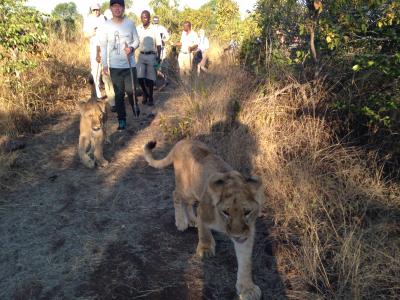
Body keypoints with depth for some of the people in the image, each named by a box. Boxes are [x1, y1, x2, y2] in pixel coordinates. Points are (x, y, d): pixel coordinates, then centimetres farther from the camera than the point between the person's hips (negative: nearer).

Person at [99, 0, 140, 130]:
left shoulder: (130, 23, 0)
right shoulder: (106, 25, -1)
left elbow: (136, 40, 7)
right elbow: (103, 46, 2)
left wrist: (131, 48, -15)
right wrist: (104, 64, -2)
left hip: (130, 64, 0)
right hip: (115, 66, 0)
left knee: (131, 91, 1)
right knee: (119, 94, 4)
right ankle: (122, 120, 12)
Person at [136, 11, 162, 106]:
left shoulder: (154, 29, -5)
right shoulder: (138, 29, 1)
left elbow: (158, 44, -2)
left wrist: (158, 57, -5)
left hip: (151, 56, -2)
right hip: (141, 55, 2)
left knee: (150, 78, 3)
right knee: (140, 77, -4)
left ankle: (150, 97, 18)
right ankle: (145, 93, 21)